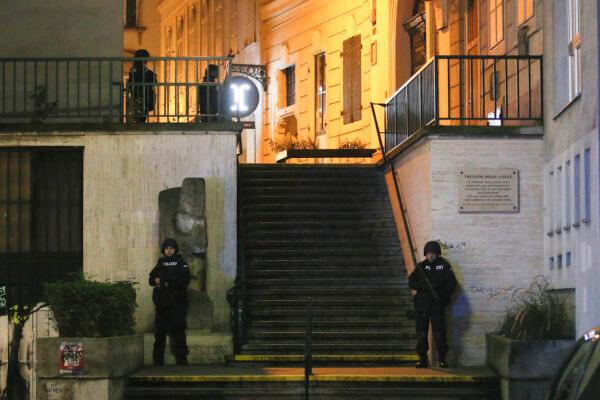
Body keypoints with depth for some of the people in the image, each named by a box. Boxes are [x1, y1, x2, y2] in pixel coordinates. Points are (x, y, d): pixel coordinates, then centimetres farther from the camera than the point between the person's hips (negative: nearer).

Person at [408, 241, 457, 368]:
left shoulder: (444, 265, 4)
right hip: (422, 304, 2)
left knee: (439, 331, -3)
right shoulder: (421, 266, 8)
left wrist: (443, 294, -13)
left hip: (438, 304, -2)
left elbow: (452, 283, 1)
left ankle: (442, 359, 2)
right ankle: (422, 359, 8)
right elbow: (411, 282, 3)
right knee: (421, 331, 2)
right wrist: (425, 286, -14)